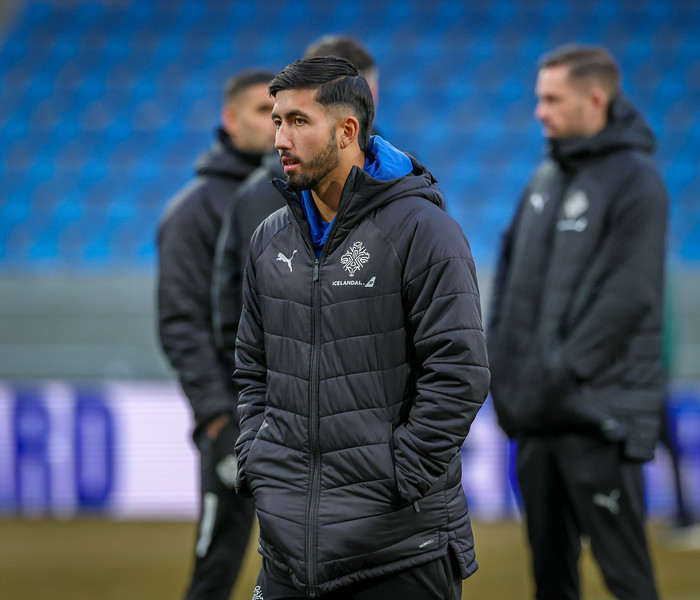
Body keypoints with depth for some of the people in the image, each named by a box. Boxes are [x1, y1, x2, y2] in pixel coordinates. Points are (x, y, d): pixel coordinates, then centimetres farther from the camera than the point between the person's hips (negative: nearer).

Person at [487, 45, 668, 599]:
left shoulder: (634, 180, -9)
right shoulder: (545, 178, 14)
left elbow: (631, 295, -17)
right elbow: (512, 271, 20)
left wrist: (563, 370, -18)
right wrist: (501, 358, 7)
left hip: (599, 412, -8)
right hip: (537, 409, 8)